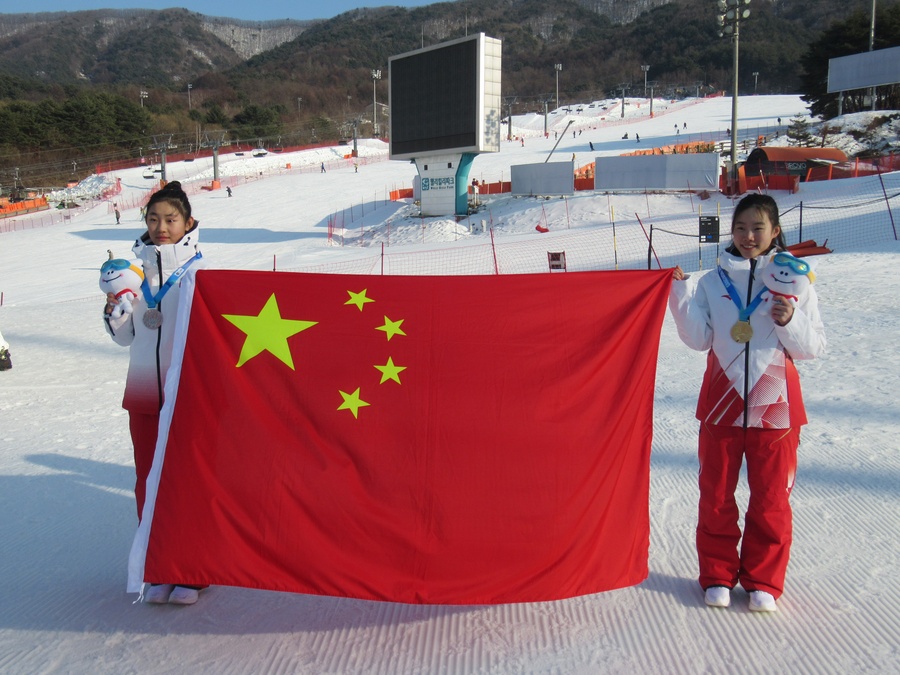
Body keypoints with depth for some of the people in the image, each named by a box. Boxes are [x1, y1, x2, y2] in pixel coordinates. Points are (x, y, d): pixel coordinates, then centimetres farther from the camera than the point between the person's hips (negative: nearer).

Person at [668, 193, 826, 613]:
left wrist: (790, 321, -18)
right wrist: (682, 295, -12)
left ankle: (763, 581, 22)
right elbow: (699, 339, -3)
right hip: (722, 404, 1)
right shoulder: (713, 281, 4)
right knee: (716, 495, 9)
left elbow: (814, 348, -1)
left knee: (771, 498, 7)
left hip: (774, 405, -1)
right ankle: (717, 575, 23)